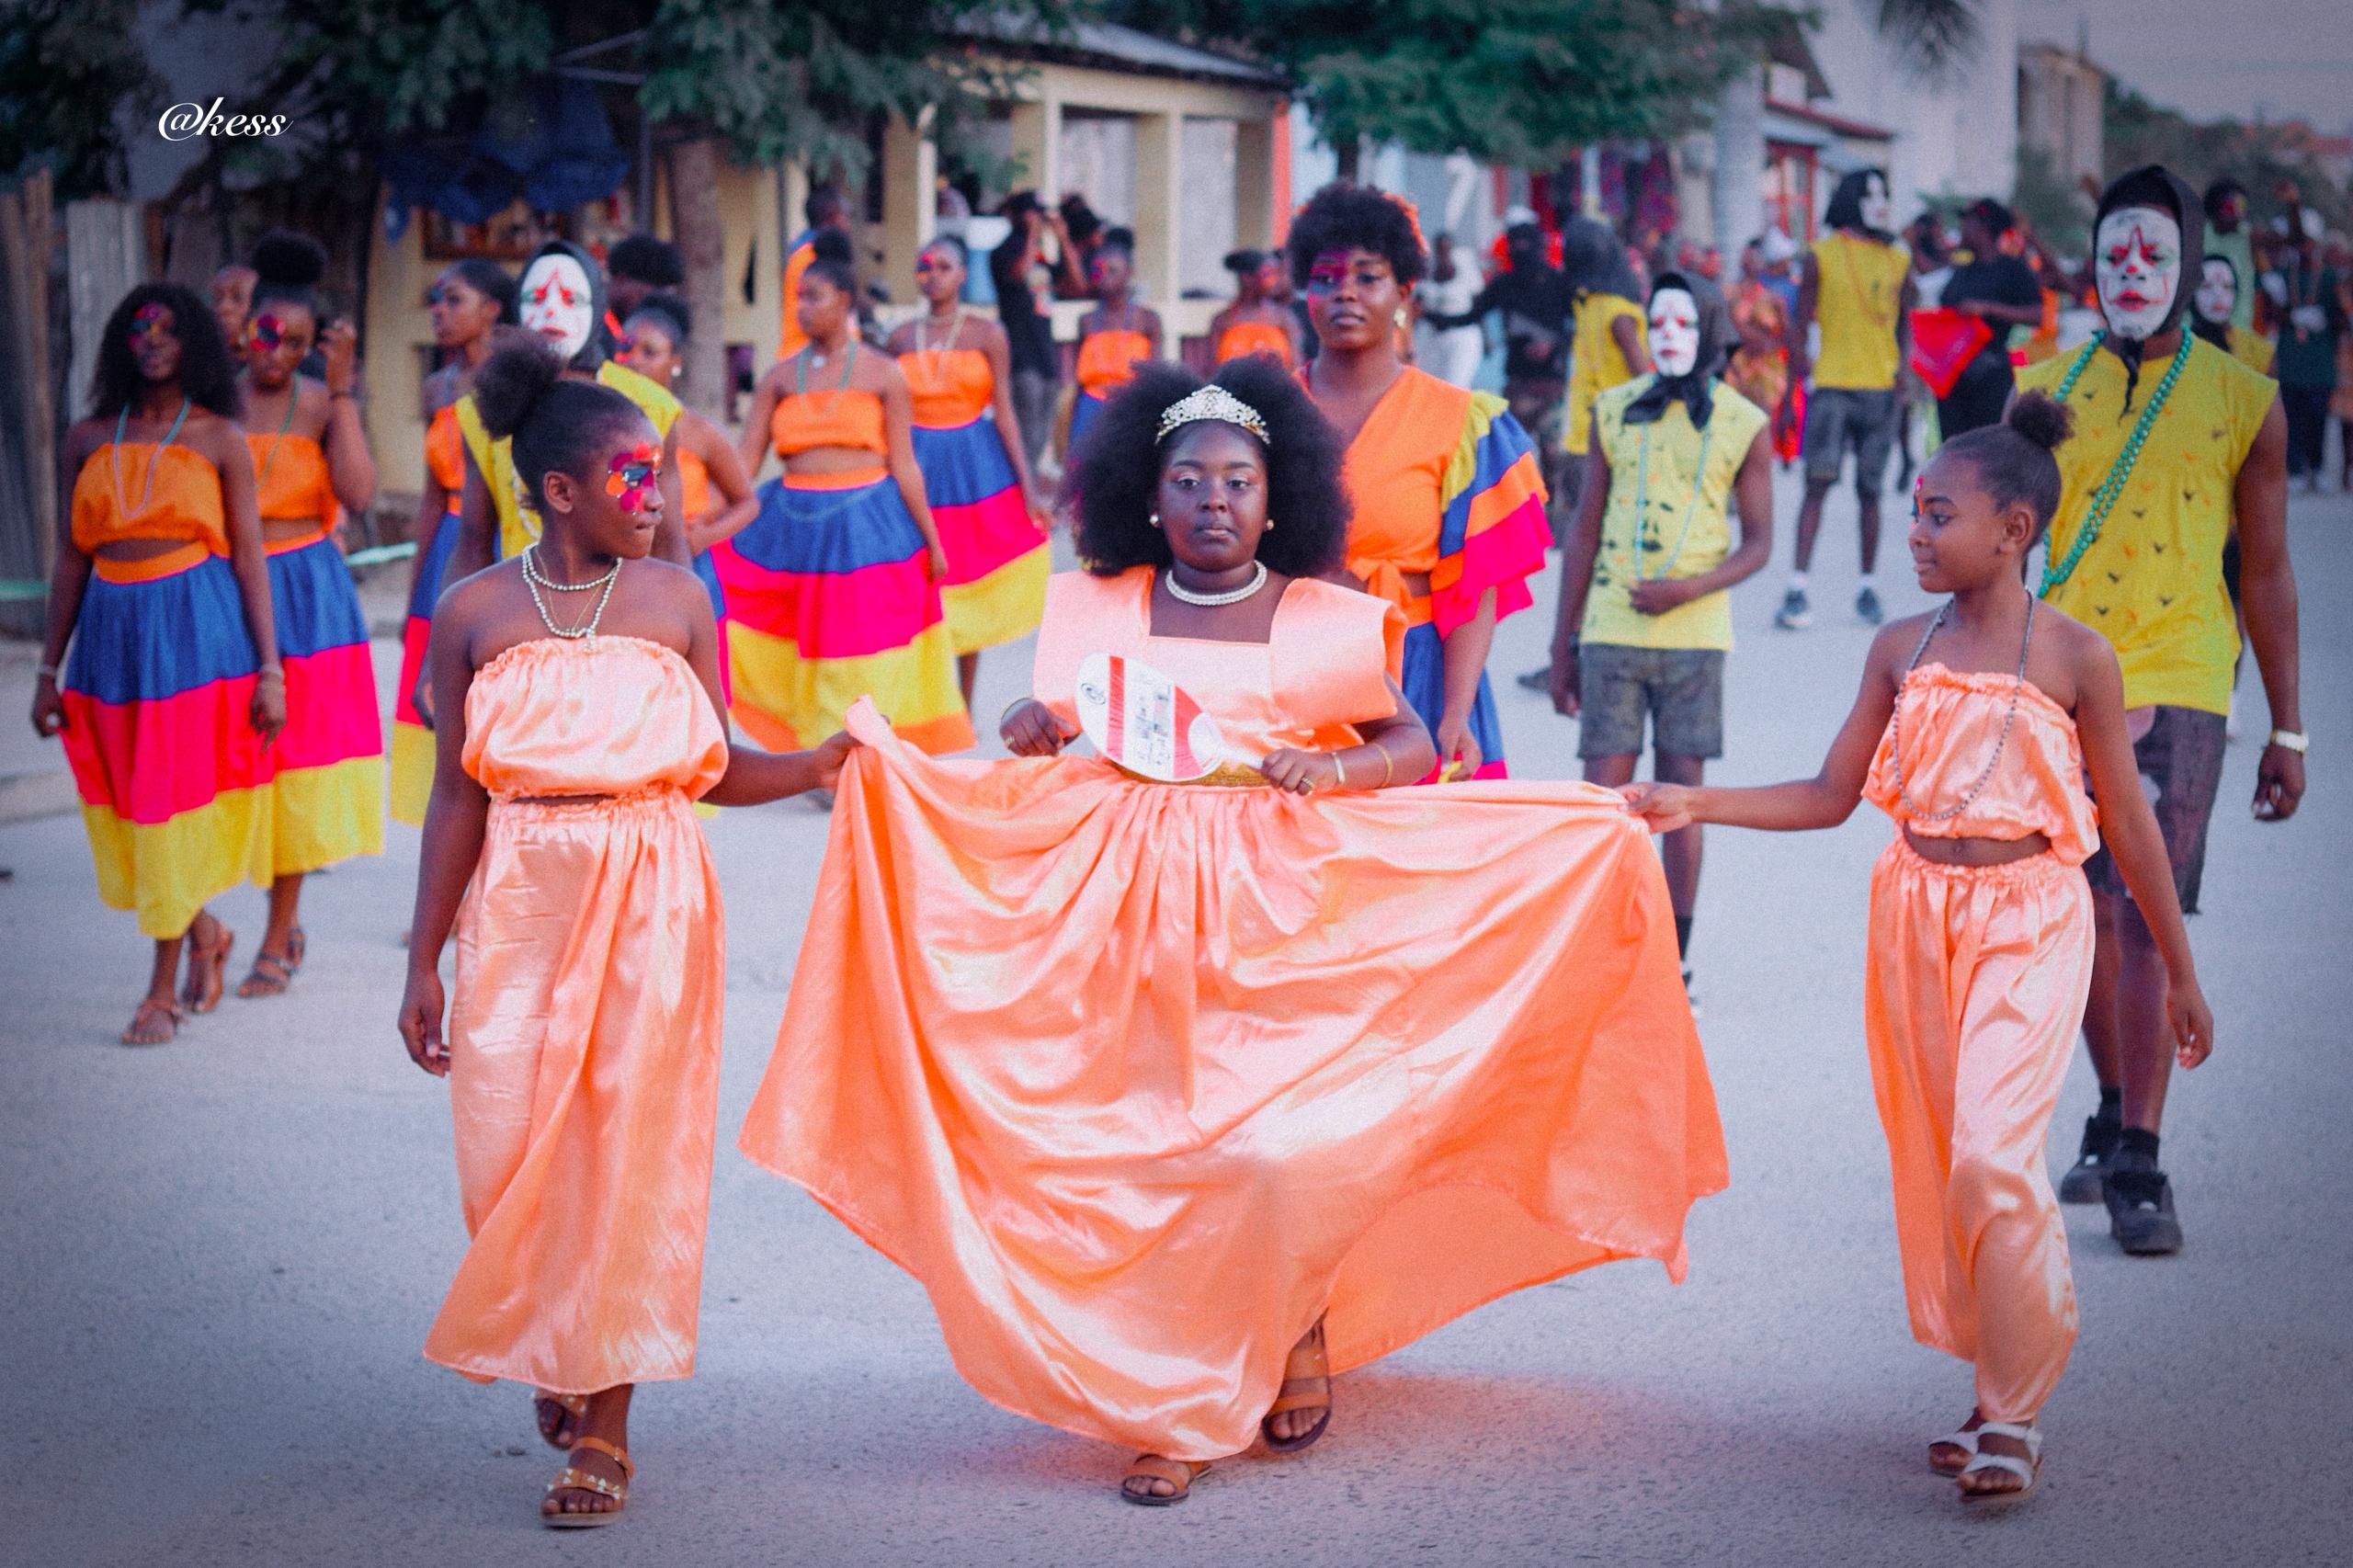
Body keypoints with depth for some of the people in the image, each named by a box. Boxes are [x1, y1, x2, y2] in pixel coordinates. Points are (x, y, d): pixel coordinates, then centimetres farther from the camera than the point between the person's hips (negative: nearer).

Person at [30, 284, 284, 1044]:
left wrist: (269, 669, -4)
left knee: (178, 805, -3)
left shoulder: (218, 439, 1)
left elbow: (248, 557, 1)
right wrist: (48, 672, 9)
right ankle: (204, 931, 34)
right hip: (111, 632, 3)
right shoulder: (88, 441, 8)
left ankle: (163, 989, 5)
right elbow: (71, 560, 11)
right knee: (126, 808, 8)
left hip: (197, 630, -3)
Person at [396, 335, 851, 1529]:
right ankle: (553, 1348, 30)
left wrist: (821, 764, -10)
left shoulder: (676, 601, 3)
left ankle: (606, 1423, 9)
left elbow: (712, 769, 7)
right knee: (513, 1145, -2)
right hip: (522, 905, 0)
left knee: (631, 1150, 0)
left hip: (653, 901, 0)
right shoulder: (477, 613, 1)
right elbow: (458, 800, 3)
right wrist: (424, 963, 2)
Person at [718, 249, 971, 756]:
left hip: (865, 520, -3)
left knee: (859, 655, 0)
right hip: (793, 521, 3)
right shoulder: (780, 378, 7)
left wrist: (931, 542, 2)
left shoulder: (882, 374, 0)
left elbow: (904, 466, 2)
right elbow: (743, 463, 2)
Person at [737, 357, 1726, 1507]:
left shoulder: (1324, 623, 5)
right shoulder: (1099, 611, 10)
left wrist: (1332, 767, -12)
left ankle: (1296, 1324, 20)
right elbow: (1044, 736, 14)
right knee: (1146, 1150, -4)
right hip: (1130, 909, 1)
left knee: (1273, 1147, -10)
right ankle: (1179, 1408, 6)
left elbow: (1414, 745, 7)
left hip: (1282, 913, -1)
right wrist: (1033, 726, -9)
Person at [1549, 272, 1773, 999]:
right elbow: (1585, 531, 9)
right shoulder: (1614, 411, 5)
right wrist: (1563, 641, 8)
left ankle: (1675, 961, 12)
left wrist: (1691, 588, -15)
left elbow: (1758, 544, 3)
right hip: (1610, 632, 1)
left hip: (1693, 633, -1)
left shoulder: (1744, 425, 1)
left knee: (1682, 793, 3)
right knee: (1603, 791, -1)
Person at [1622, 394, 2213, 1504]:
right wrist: (1693, 805, -2)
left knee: (1993, 1151, -17)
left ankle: (2016, 1412, -4)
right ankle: (1995, 1386, 22)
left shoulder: (2073, 657, -6)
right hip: (1916, 912, 5)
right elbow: (1830, 796, 9)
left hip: (2028, 921, -5)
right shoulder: (1903, 651, 5)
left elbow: (2128, 823, 1)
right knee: (1930, 1156, 7)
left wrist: (2180, 974, 5)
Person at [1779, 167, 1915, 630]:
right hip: (1832, 385, -3)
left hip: (1881, 387, 3)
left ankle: (1867, 587, 15)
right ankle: (1797, 588, -13)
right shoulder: (1822, 256, 2)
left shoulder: (1897, 260, 12)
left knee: (1870, 489, 6)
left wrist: (1903, 363, 1)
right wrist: (1800, 372, -5)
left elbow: (1905, 320, 18)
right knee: (1819, 482, -11)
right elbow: (1800, 322, 3)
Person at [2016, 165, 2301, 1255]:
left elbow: (2264, 572, 6)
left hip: (2175, 692, -3)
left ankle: (2138, 1166, -7)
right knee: (2083, 917, 9)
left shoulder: (2244, 401, 1)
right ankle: (2115, 1117, 28)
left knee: (2147, 924, -10)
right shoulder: (2045, 389, 6)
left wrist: (2287, 729, 6)